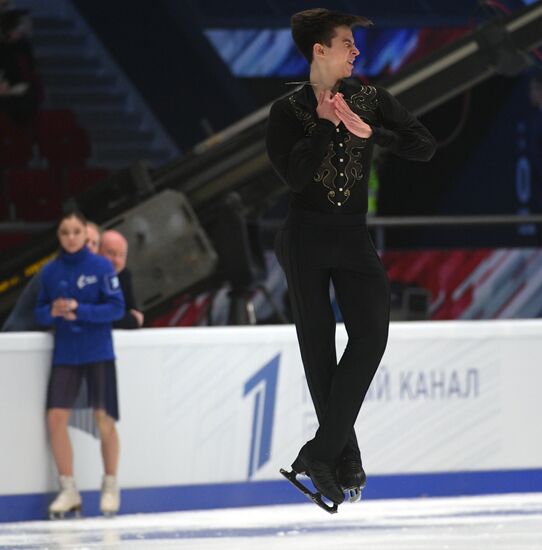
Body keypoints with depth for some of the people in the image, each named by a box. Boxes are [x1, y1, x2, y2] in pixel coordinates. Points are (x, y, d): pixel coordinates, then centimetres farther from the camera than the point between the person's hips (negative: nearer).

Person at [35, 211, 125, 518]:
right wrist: (52, 312, -14)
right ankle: (69, 490, 5)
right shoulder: (51, 271, 4)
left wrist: (79, 310, -20)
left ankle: (110, 487, 17)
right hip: (65, 354, 3)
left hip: (99, 353, -3)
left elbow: (117, 308, -10)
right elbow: (41, 313, 8)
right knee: (56, 417, -6)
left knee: (104, 419, 0)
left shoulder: (101, 266, -6)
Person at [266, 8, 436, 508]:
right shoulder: (289, 110, -2)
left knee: (371, 333, -17)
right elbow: (295, 175, -14)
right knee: (318, 349, -1)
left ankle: (321, 453, -17)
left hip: (353, 236, 2)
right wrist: (325, 124, -15)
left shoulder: (371, 100, 5)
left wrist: (369, 132, -13)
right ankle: (347, 463, 5)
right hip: (306, 239, -2)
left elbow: (425, 146, -2)